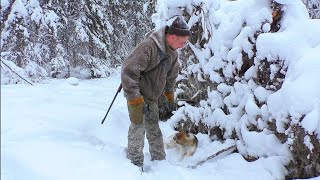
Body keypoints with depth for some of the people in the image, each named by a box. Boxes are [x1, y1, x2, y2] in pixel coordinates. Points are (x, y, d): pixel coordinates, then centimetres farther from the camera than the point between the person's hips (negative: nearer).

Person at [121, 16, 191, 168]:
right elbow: (128, 71, -30)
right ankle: (135, 164, 4)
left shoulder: (173, 53, 2)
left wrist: (169, 94, 26)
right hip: (137, 95, -8)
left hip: (152, 97, 8)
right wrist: (134, 101, -28)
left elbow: (171, 75, 21)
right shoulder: (149, 46, -28)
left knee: (154, 128, 13)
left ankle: (159, 160, 23)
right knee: (138, 126, -8)